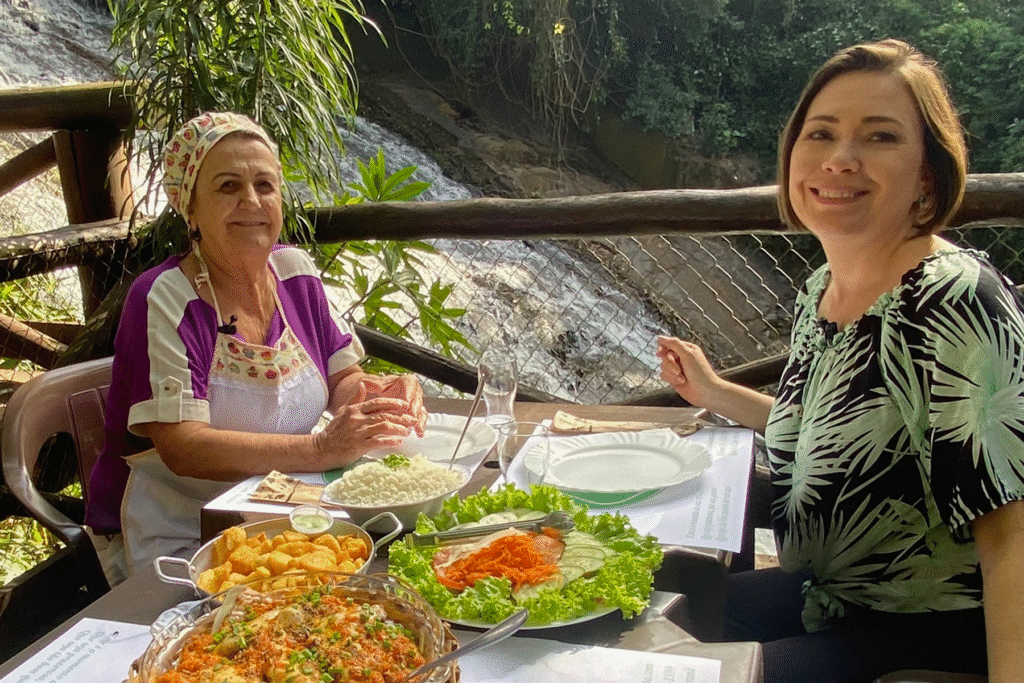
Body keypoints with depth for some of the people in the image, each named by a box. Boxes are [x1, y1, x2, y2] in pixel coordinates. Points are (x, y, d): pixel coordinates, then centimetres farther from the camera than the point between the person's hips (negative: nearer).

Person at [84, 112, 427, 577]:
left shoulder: (295, 271, 3)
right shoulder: (163, 302, -15)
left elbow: (341, 380, 10)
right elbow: (182, 448, -24)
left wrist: (379, 395, -14)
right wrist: (321, 449, -32)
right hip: (181, 537, -6)